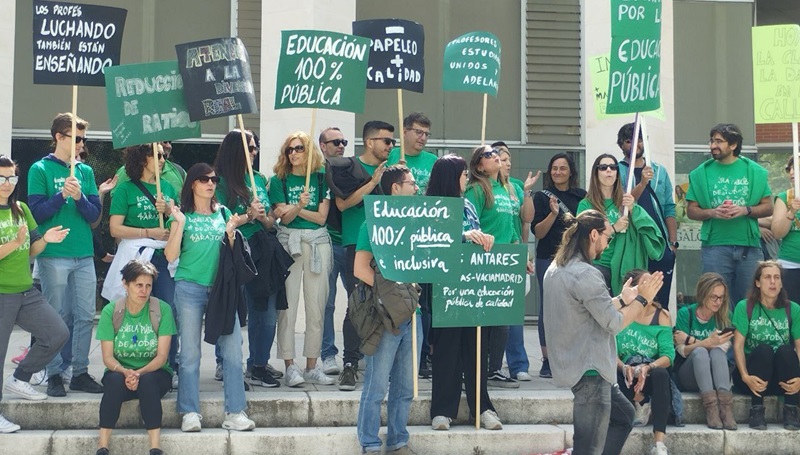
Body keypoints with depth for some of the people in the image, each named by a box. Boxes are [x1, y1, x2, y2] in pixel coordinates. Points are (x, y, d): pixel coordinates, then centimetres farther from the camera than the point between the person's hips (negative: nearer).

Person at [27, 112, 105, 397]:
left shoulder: (86, 171, 11)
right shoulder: (41, 170, -1)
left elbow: (95, 214, 6)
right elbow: (37, 213, -7)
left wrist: (79, 197, -12)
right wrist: (62, 195, -20)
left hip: (84, 256, 4)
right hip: (54, 256, -4)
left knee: (85, 317, 5)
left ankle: (80, 372, 14)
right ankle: (55, 375, 8)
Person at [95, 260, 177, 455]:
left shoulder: (163, 309, -7)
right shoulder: (110, 311, -4)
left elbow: (162, 356, -10)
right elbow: (107, 357, -6)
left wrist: (140, 373, -27)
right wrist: (125, 372, -27)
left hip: (154, 372, -1)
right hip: (120, 371, 1)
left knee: (147, 381, -35)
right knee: (115, 380, -34)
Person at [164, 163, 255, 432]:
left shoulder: (223, 213, 13)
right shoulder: (183, 215, 4)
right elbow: (171, 256, -3)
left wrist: (229, 231, -3)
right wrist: (179, 224, -12)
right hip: (190, 287, -2)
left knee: (233, 349, -5)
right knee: (190, 352, 0)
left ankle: (234, 413, -2)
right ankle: (190, 413, 5)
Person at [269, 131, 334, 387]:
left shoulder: (321, 178, 7)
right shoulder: (279, 180, 6)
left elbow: (322, 217, 3)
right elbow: (285, 218, -1)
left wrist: (296, 210, -9)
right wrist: (298, 206, -20)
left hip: (318, 242, 1)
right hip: (289, 241, -1)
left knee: (317, 306, 2)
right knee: (288, 305, -7)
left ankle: (311, 367, 8)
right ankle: (290, 367, -3)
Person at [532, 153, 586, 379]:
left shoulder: (582, 196, 9)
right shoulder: (542, 197, 3)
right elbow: (538, 232, -3)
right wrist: (553, 214, -18)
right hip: (549, 259, -2)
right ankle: (547, 360, 4)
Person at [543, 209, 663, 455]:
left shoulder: (556, 269, 9)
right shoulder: (585, 275, -21)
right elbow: (614, 323, -16)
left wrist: (623, 299, 19)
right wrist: (642, 299, -4)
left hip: (574, 364, 11)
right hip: (590, 370, -11)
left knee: (624, 416, 26)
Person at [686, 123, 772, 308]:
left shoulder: (754, 171, 6)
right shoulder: (702, 173, 6)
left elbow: (768, 207, 5)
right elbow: (691, 210, 5)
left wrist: (745, 210, -13)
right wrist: (712, 212, -13)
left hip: (749, 246, 0)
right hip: (715, 246, 0)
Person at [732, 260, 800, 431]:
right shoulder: (744, 307, -2)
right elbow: (738, 346, -9)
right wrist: (745, 376, -25)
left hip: (783, 379, 1)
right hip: (754, 377, -1)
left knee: (786, 350, -28)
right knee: (763, 349, -30)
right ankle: (756, 410, -26)